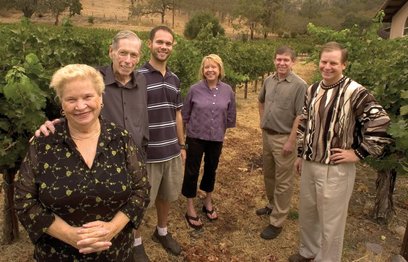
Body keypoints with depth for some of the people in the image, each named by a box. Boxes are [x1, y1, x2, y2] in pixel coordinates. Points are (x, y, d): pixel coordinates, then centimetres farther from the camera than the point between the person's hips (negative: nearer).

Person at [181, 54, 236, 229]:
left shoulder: (227, 91, -4)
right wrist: (195, 127, 8)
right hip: (196, 138, -2)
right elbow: (185, 114, 1)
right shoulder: (195, 89, -10)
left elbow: (230, 115, 8)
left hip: (216, 139, 3)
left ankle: (208, 203, 38)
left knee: (211, 170, 17)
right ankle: (190, 210, 21)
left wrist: (220, 129, 12)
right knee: (192, 171, 5)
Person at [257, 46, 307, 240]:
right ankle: (272, 205, 43)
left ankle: (277, 222, 14)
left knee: (283, 181, 4)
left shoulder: (299, 85, -15)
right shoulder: (269, 80, 4)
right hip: (267, 134, 7)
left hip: (284, 138, -7)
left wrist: (291, 141, -19)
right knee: (268, 175, 21)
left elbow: (299, 116, -17)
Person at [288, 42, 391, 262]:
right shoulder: (312, 90, 6)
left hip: (336, 169, -7)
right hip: (309, 164, 7)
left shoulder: (355, 92, -16)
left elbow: (380, 123, -16)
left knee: (331, 222, 8)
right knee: (306, 213, 22)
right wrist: (300, 154, 15)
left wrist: (358, 153, -14)